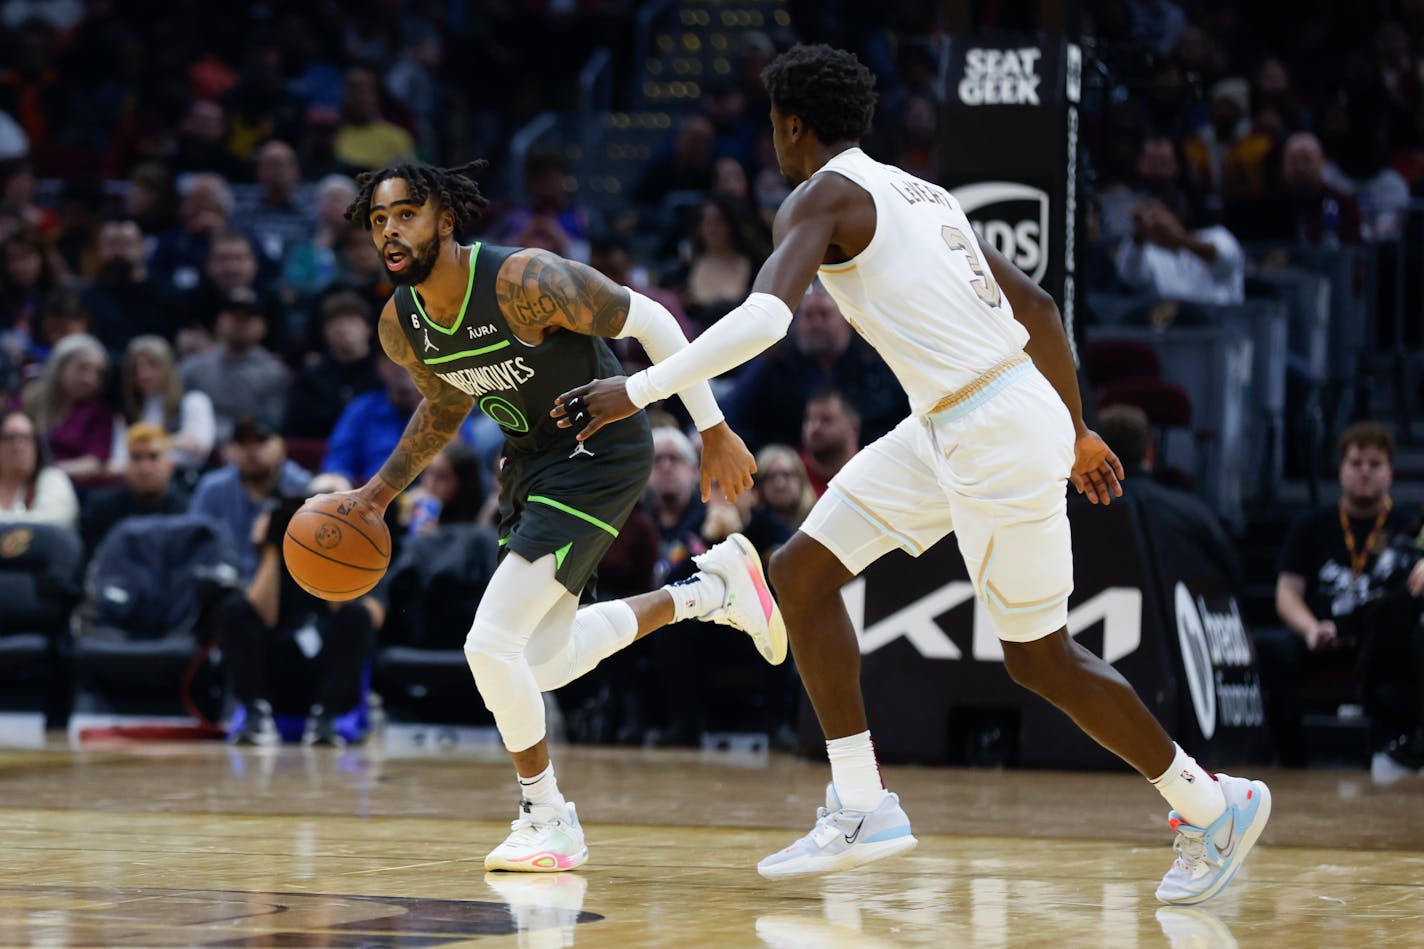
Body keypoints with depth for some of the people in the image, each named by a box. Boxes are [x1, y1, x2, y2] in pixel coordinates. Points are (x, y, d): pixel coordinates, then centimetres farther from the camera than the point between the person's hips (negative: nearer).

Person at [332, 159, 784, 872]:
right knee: (547, 662, 16)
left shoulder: (525, 282, -29)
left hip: (599, 452, -8)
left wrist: (714, 432, -18)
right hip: (530, 458, 8)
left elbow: (649, 321, -19)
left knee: (492, 640, -17)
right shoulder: (400, 327, -6)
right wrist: (381, 490, 5)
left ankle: (547, 820, 3)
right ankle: (712, 588, 32)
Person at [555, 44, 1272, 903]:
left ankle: (1213, 804, 18)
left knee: (1039, 658, 3)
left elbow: (765, 317, -26)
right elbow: (1036, 306, 19)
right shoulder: (917, 193, 17)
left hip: (996, 441, -9)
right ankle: (864, 808, 8)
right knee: (803, 568, 7)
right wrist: (1076, 433, 28)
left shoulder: (823, 196, -9)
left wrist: (638, 391, -23)